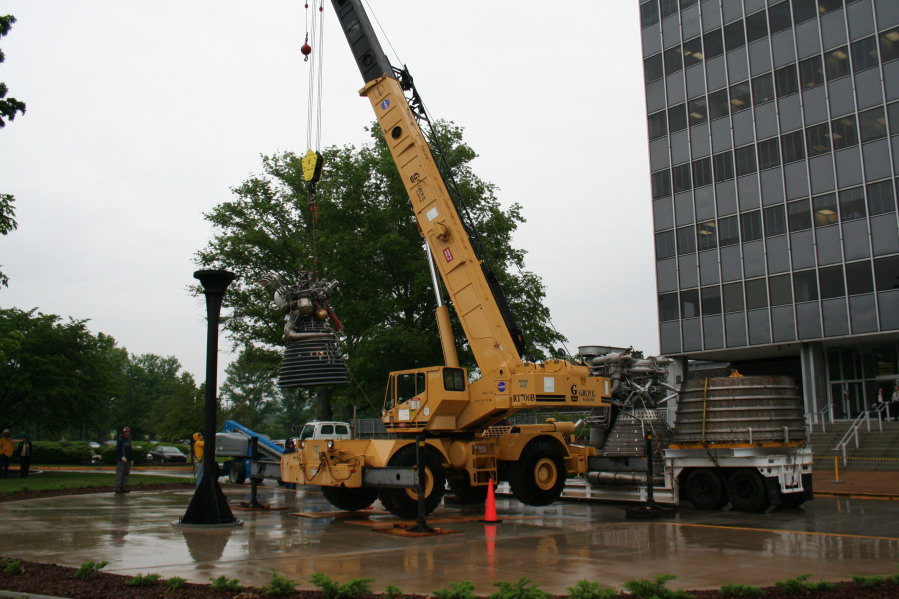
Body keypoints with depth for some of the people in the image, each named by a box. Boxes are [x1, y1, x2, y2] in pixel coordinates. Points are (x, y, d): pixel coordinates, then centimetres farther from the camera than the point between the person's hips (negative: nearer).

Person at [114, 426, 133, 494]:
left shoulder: (129, 440, 17)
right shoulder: (120, 440, -7)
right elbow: (118, 450, -14)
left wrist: (132, 459, 17)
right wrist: (122, 457, -23)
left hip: (127, 460, 8)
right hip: (121, 460, -8)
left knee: (126, 474, 9)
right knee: (119, 474, -7)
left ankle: (124, 487, 13)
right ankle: (117, 488, -6)